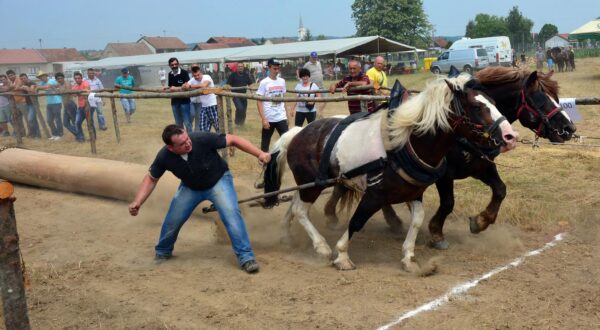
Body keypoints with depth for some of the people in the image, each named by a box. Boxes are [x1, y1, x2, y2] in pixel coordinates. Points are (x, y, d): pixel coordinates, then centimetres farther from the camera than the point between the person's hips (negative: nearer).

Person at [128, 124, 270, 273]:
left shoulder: (202, 139, -36)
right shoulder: (164, 157, -25)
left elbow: (233, 140, -29)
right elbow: (151, 179, -9)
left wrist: (260, 154, -35)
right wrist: (137, 202, -22)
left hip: (219, 180, -3)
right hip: (190, 187, 3)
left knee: (231, 214, -24)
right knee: (172, 220, 4)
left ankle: (246, 257, -15)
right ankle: (162, 252, 34)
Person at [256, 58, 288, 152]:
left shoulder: (282, 81, 7)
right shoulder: (264, 82, -6)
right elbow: (259, 102, -7)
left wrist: (286, 115, 11)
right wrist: (263, 119, -14)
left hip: (281, 117, 3)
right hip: (268, 118, -3)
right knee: (265, 142, 9)